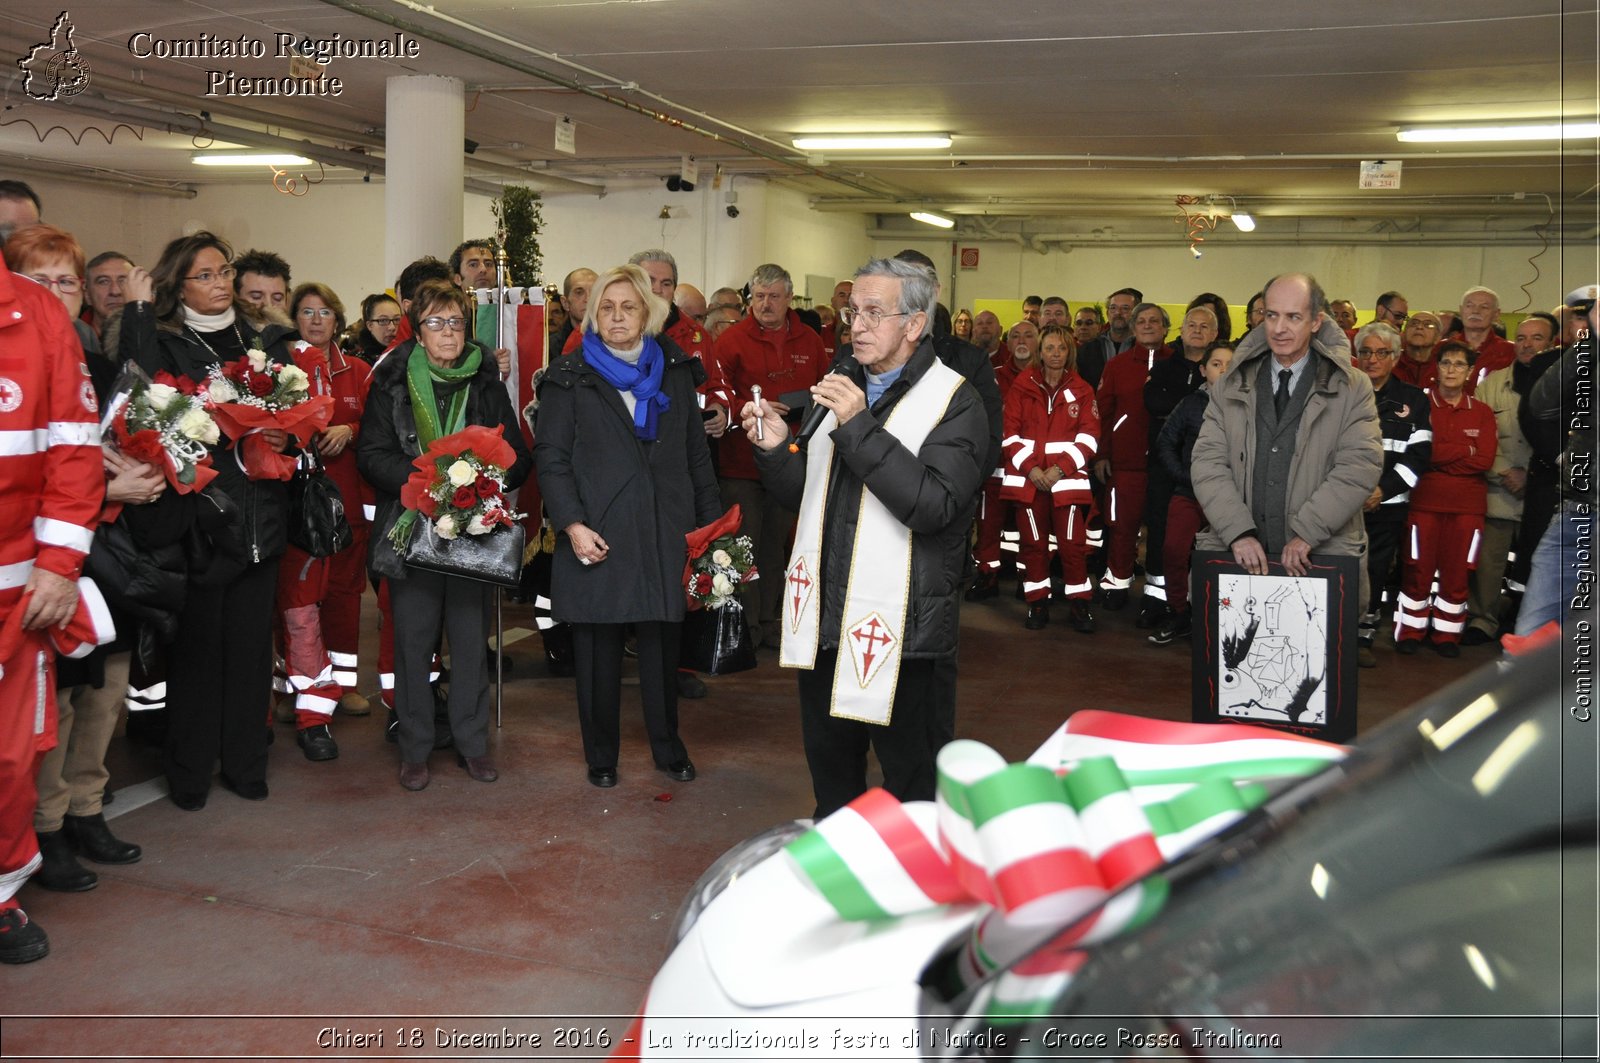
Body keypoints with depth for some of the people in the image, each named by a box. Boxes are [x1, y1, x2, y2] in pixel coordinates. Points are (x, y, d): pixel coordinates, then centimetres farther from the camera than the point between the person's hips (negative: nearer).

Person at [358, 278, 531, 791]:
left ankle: (472, 741, 19)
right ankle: (414, 748, 15)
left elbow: (517, 455, 7)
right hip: (412, 526, -1)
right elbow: (371, 453, -2)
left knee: (471, 638, 6)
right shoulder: (391, 381, 3)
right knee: (413, 641, 3)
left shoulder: (486, 381, 7)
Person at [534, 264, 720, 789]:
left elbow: (697, 454, 13)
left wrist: (711, 521, 6)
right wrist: (572, 524, -12)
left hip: (664, 531, 2)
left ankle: (668, 746, 24)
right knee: (598, 649, 5)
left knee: (663, 643, 7)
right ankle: (601, 755, 20)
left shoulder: (675, 373, 11)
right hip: (597, 535, -2)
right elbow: (551, 457, -1)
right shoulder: (570, 377, 3)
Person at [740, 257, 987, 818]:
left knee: (908, 773, 6)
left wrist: (859, 427, -25)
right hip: (823, 615, 7)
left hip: (898, 624, -7)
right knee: (830, 764, 20)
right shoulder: (842, 386, 14)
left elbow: (934, 505, -24)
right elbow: (804, 492, 17)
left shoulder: (955, 403, -9)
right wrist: (776, 449, -3)